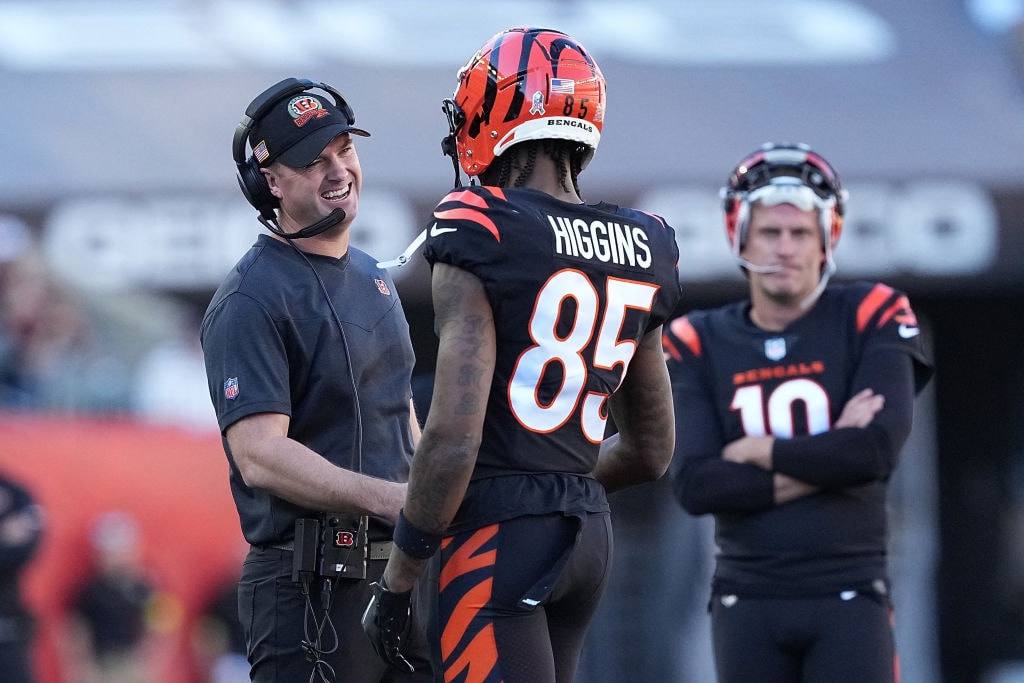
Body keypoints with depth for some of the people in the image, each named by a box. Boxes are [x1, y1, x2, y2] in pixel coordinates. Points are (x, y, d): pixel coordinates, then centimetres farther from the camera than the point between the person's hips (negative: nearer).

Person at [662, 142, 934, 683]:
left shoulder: (868, 320, -1)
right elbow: (695, 485, -9)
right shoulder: (699, 344, 4)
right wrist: (826, 461, -13)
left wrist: (759, 453, -8)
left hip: (849, 596, -2)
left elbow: (879, 449, -16)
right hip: (748, 598, 2)